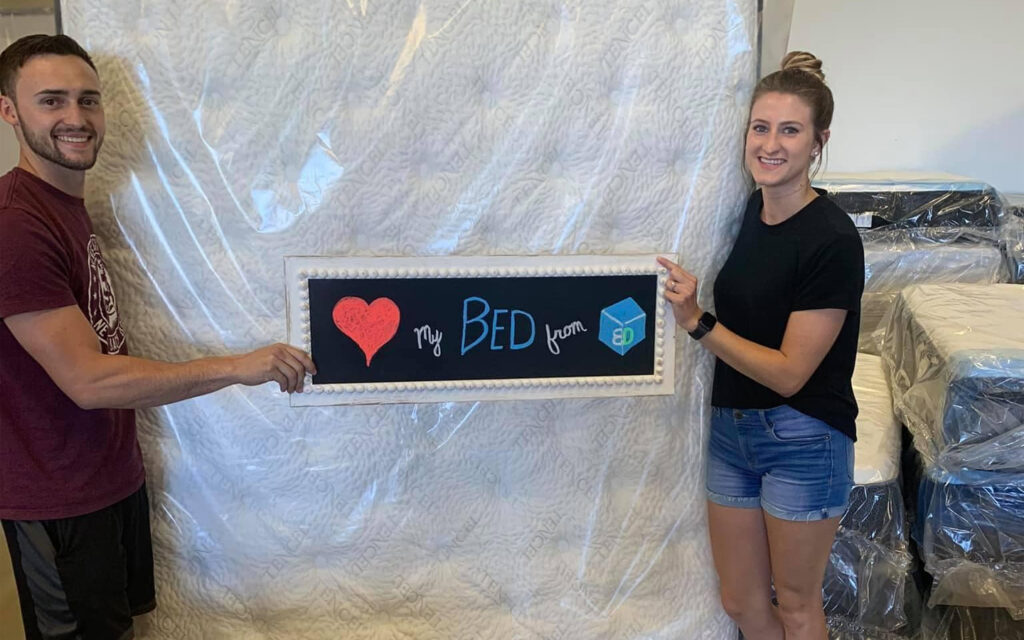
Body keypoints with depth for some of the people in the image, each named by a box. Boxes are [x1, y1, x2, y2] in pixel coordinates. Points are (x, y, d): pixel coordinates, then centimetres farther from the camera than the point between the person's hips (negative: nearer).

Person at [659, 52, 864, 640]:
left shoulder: (831, 238, -20)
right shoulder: (751, 210, 1)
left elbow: (789, 373, -20)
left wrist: (697, 322, -25)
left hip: (803, 439, -6)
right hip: (732, 428, 6)